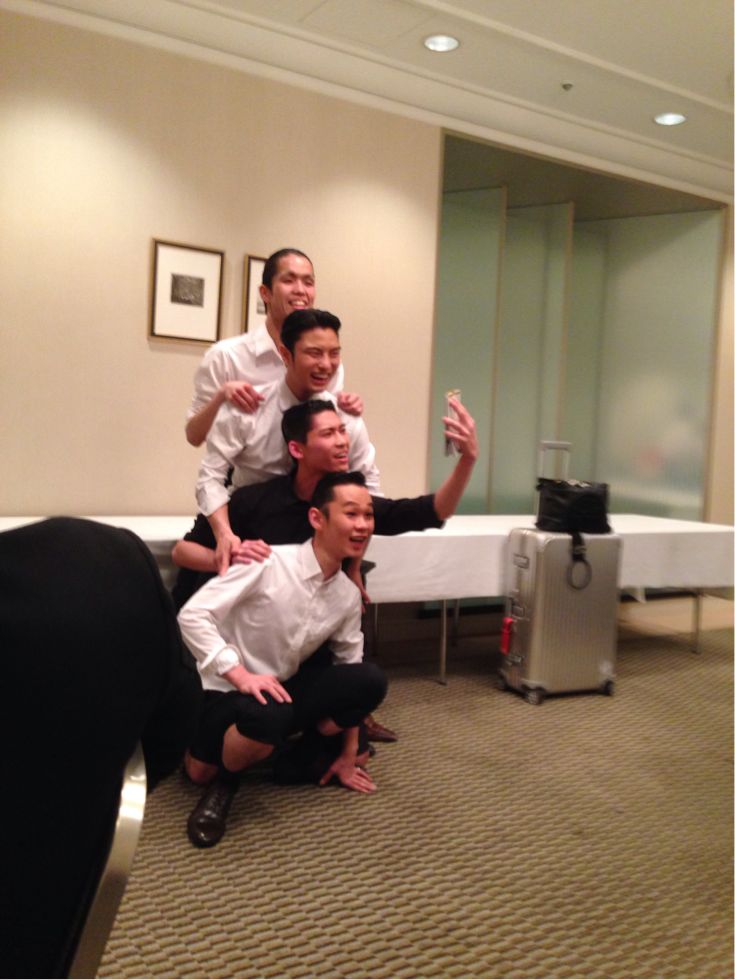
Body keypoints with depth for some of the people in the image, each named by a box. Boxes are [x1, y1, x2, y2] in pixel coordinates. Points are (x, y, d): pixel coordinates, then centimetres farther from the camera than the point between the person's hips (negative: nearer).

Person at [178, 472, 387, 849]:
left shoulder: (348, 596, -4)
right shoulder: (268, 563, -21)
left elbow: (351, 674, 6)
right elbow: (192, 615, -21)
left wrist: (348, 753, 9)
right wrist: (240, 675, -29)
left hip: (281, 692, 5)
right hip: (227, 690, -5)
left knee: (371, 680, -17)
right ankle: (223, 782, -6)